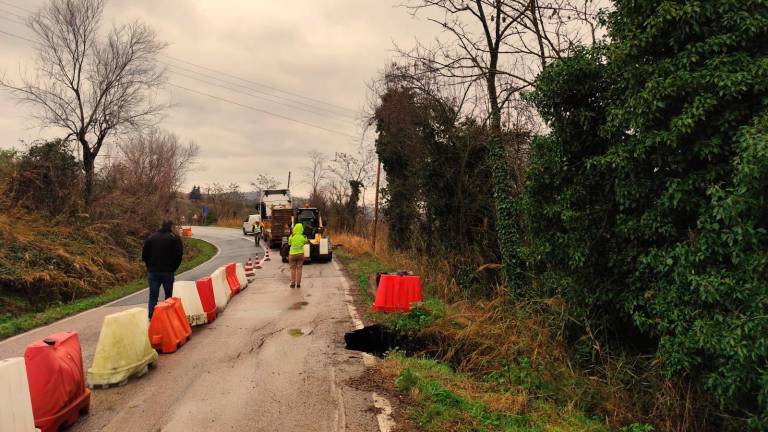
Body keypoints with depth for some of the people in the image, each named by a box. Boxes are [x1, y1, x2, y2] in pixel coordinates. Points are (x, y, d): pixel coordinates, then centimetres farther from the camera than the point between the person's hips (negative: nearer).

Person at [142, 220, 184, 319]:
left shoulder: (150, 238, 7)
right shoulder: (175, 238, -2)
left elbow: (144, 255, 6)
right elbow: (179, 255, -8)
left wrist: (150, 266, 14)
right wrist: (174, 268, 4)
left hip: (153, 271, 2)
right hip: (168, 272, -2)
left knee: (153, 296, 7)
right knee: (169, 296, 9)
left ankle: (151, 317, 3)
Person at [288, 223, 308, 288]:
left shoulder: (291, 237, -9)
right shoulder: (303, 237, -7)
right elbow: (306, 242, 10)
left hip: (292, 254, -1)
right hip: (300, 254, 1)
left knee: (293, 269, 9)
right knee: (299, 269, 7)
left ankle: (293, 283, 8)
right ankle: (298, 284, 5)